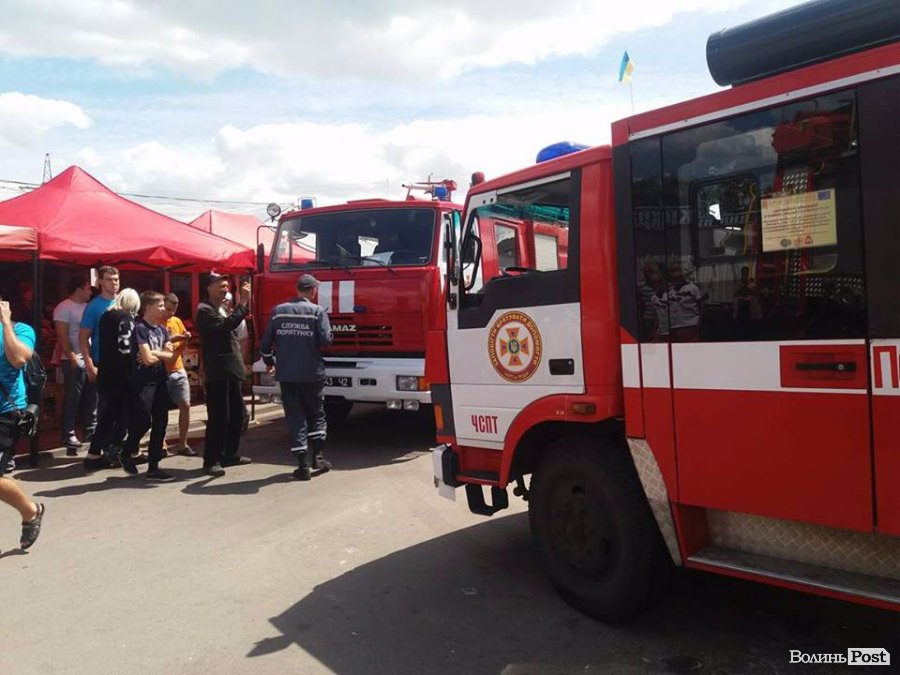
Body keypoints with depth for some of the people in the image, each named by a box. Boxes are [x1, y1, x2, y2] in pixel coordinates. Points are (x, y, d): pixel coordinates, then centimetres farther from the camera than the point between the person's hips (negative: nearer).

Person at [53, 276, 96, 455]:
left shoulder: (87, 307, 13)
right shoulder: (64, 308, -8)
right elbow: (62, 336, -14)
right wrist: (72, 357, -19)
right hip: (74, 360, -7)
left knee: (91, 397, 11)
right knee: (72, 399, -2)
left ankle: (91, 430, 21)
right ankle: (68, 435, 5)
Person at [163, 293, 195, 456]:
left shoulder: (177, 321, 10)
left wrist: (185, 339, -6)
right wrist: (169, 340, -23)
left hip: (178, 370, 5)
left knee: (185, 406, 1)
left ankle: (183, 444, 9)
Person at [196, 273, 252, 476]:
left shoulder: (221, 309, 21)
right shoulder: (205, 310, -10)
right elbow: (225, 325, -25)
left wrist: (242, 302, 7)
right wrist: (242, 302, -23)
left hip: (230, 372, 10)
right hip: (217, 373, -9)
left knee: (236, 413, 13)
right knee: (219, 416, -9)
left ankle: (230, 454, 24)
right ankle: (211, 461, -2)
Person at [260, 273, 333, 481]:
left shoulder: (279, 311, 5)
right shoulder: (317, 311, -5)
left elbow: (265, 343, 6)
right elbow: (325, 340, -13)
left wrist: (269, 362, 24)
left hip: (286, 374, 2)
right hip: (311, 373, -2)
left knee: (295, 417, 6)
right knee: (316, 414, 17)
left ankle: (303, 464, 4)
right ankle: (317, 454, 10)